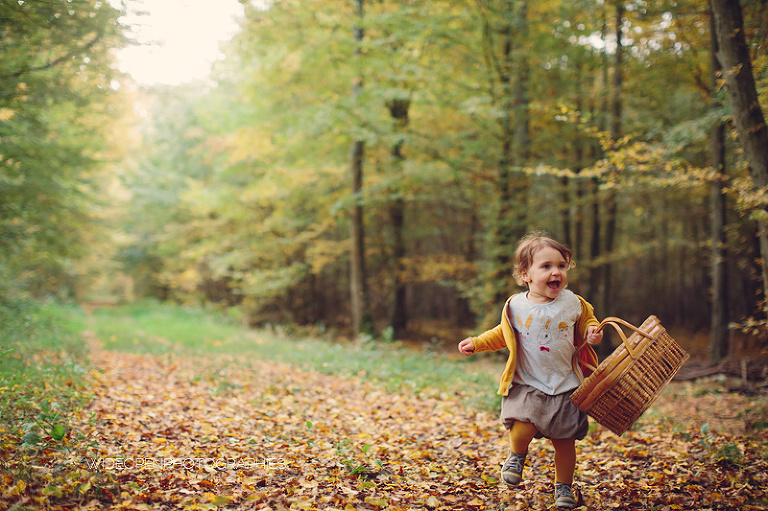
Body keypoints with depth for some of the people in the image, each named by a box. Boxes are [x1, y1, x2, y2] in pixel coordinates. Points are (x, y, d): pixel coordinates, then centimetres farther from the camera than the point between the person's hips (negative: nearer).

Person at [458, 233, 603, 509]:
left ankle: (564, 487, 30)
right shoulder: (516, 307, -6)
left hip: (565, 385, 1)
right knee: (523, 429, -21)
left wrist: (592, 332, -5)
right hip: (528, 385, -1)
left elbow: (588, 319, 17)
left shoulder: (572, 303, -4)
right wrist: (476, 343, 6)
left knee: (564, 440, 7)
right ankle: (517, 455, 15)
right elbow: (503, 334, 13)